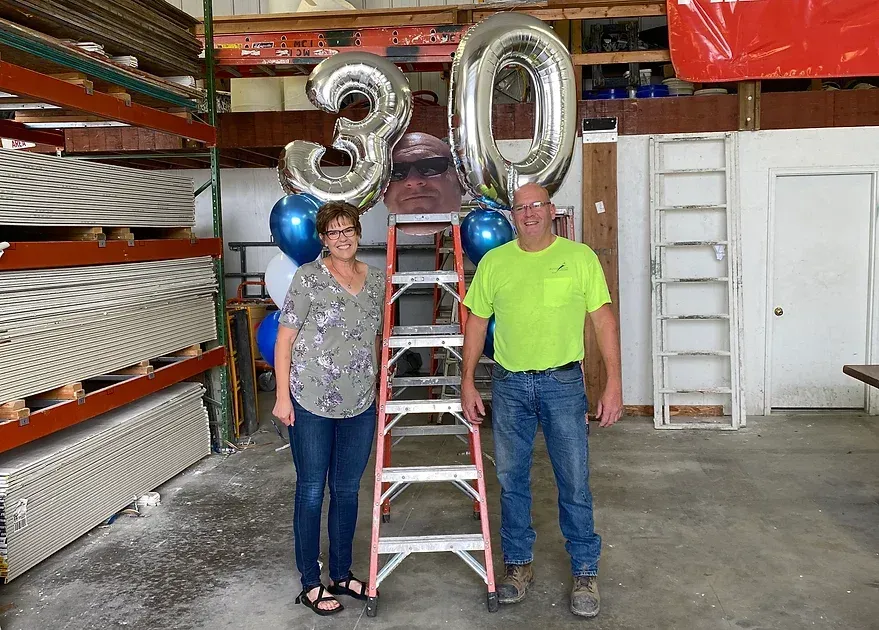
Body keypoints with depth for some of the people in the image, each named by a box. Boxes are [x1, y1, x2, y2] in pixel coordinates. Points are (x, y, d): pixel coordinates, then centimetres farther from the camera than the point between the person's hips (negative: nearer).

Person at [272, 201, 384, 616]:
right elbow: (285, 338, -7)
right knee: (311, 491, 6)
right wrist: (283, 395, -11)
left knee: (347, 490, 14)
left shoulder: (376, 279, 7)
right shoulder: (308, 278, -7)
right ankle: (310, 584, 20)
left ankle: (341, 575, 30)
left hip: (360, 405, 5)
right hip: (311, 402, -4)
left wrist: (377, 386, 17)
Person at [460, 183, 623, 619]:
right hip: (509, 385, 2)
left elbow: (603, 320, -1)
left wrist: (614, 383, -7)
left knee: (574, 481, 3)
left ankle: (585, 572, 20)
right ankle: (518, 565, 28)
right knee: (511, 479, 11)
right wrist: (467, 381, 4)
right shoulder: (494, 262, 4)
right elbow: (476, 321, 8)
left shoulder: (580, 257, -1)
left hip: (563, 382, -2)